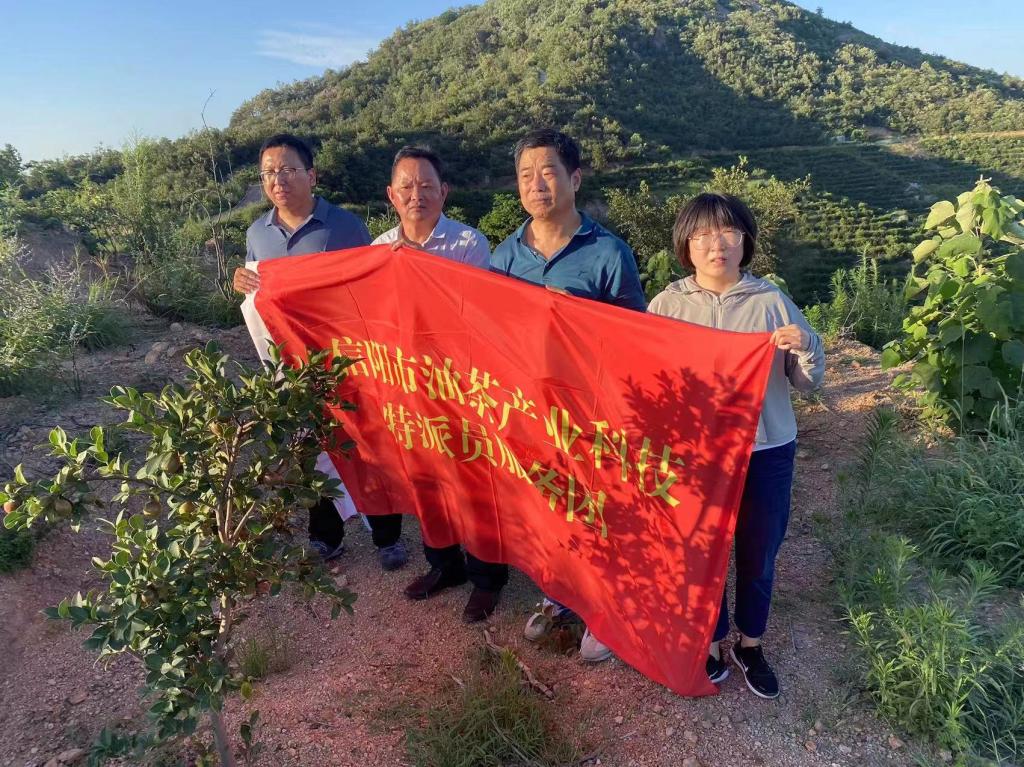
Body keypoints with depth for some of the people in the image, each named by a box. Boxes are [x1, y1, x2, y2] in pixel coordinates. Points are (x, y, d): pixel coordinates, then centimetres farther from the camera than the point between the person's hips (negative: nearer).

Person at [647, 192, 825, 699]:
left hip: (766, 453, 1)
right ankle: (710, 642, 39)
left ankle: (750, 646, 41)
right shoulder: (667, 304, -4)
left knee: (758, 557, 16)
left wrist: (806, 348, -20)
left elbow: (808, 383, 0)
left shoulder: (772, 302, -4)